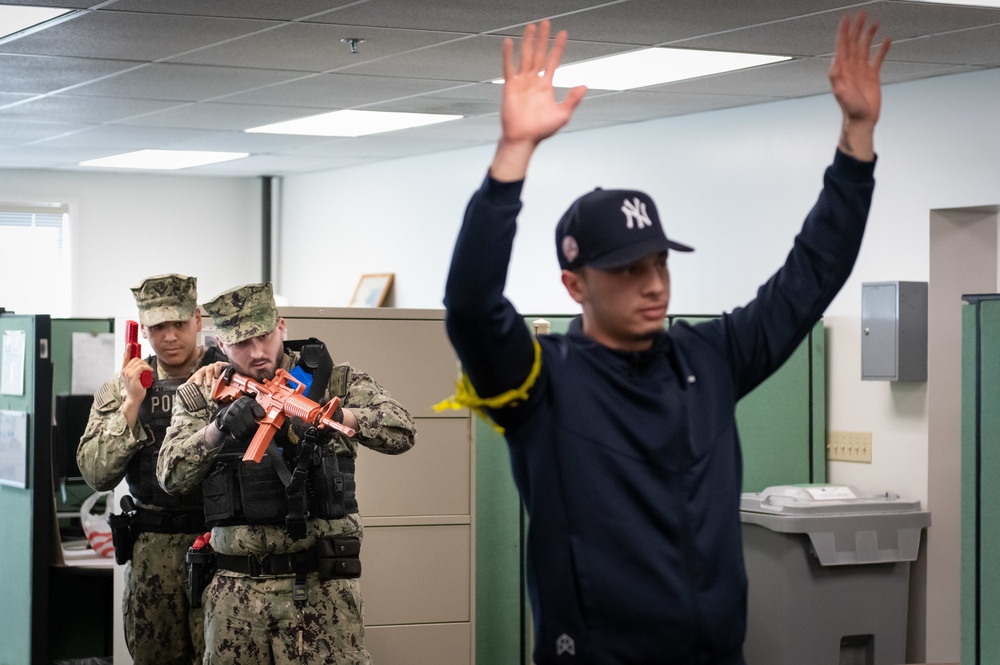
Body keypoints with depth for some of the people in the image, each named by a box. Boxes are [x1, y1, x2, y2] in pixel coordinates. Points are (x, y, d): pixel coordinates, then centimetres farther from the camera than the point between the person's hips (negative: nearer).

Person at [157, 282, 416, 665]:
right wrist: (219, 427, -16)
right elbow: (171, 477, 0)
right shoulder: (201, 396, 9)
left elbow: (401, 432, -8)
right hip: (235, 592, 2)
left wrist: (334, 415, -24)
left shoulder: (331, 380, 4)